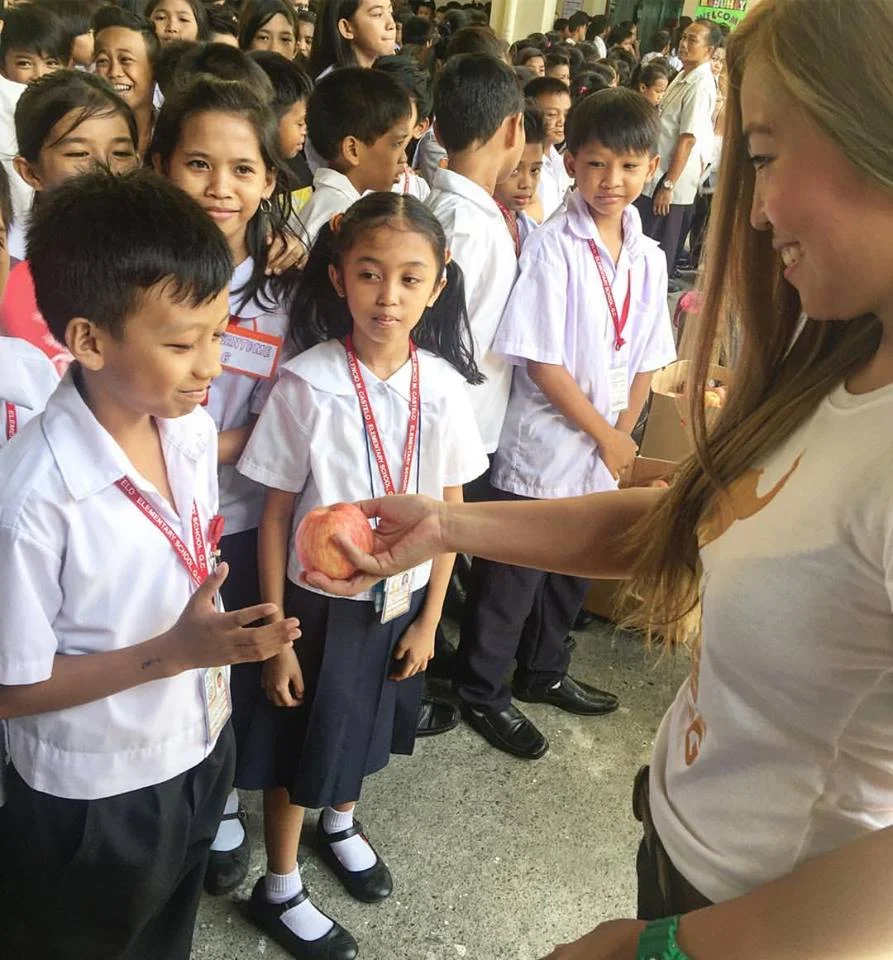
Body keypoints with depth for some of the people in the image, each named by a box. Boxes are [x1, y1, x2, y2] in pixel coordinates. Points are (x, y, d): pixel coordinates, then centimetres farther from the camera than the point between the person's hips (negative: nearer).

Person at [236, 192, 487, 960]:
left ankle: (340, 824, 54)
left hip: (400, 599, 4)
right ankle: (280, 890, 37)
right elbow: (277, 516, -12)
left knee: (363, 727, 24)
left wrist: (429, 618, 2)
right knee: (301, 743, 13)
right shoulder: (307, 384, -20)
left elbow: (450, 509, -1)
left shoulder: (444, 385, -10)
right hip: (320, 600, -3)